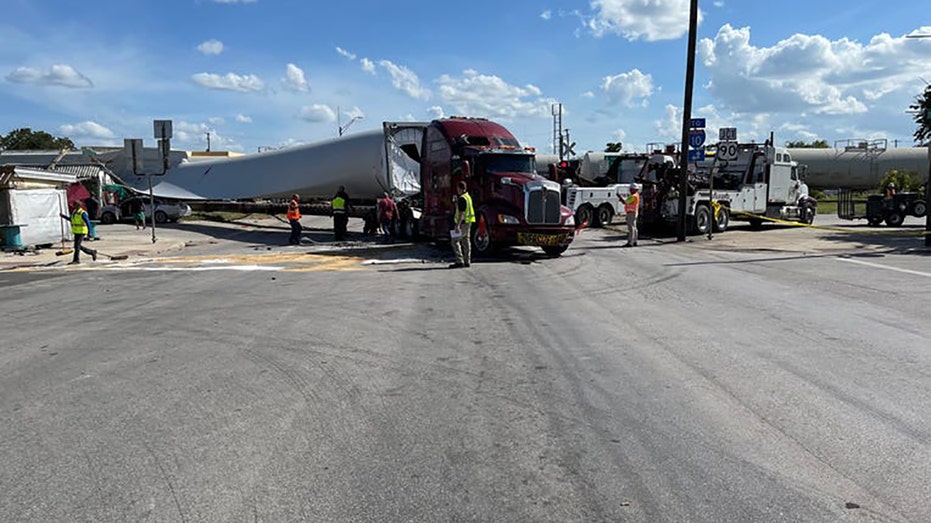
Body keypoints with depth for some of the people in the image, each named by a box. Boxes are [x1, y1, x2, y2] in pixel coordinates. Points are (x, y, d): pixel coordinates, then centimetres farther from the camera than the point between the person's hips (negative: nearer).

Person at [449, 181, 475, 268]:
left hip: (463, 222, -10)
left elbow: (461, 213, -23)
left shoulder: (462, 199, -17)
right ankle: (467, 262, 14)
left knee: (455, 241, -7)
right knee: (466, 241, 12)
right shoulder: (468, 197, 15)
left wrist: (458, 226, -25)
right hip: (468, 222, 10)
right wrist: (456, 202, 19)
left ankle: (459, 261, -11)